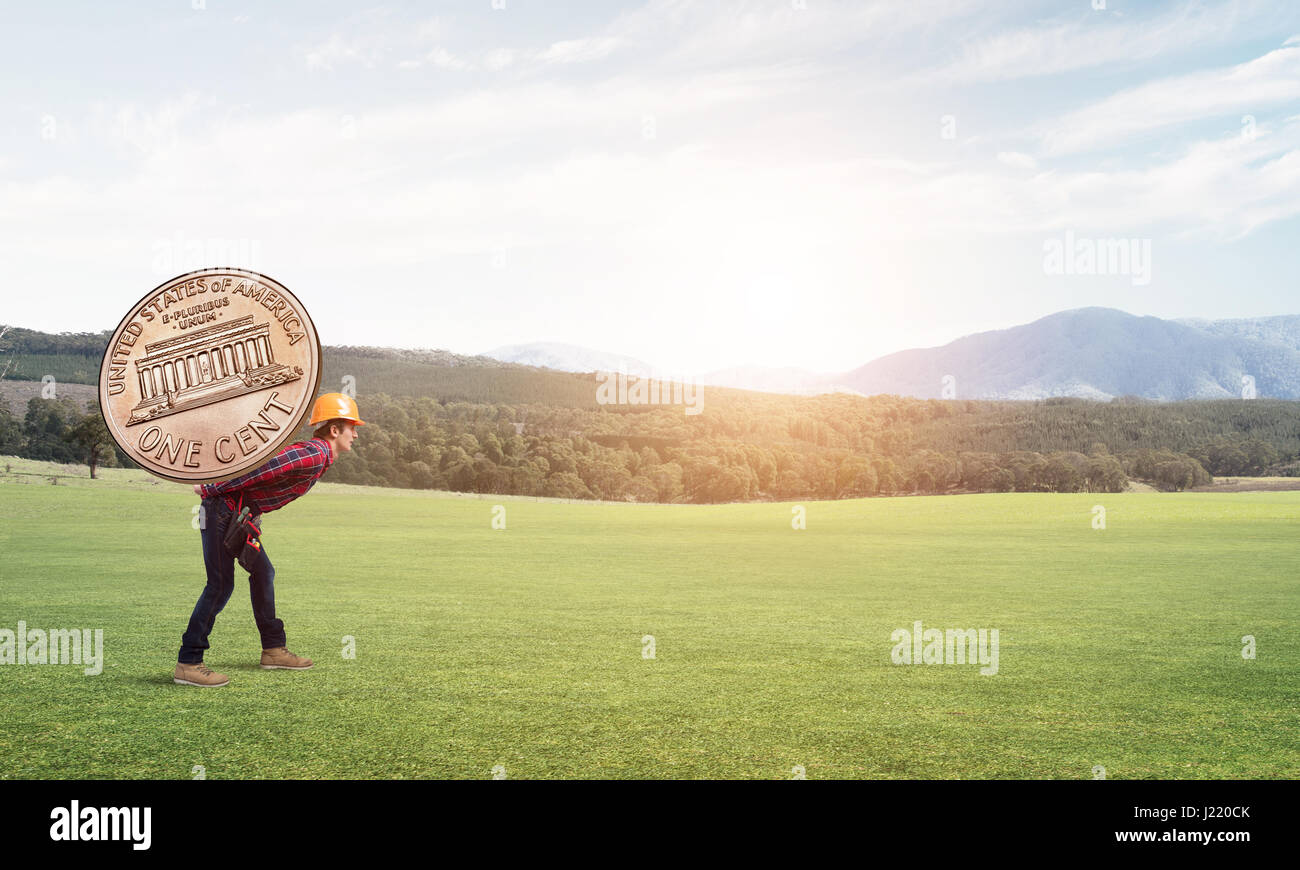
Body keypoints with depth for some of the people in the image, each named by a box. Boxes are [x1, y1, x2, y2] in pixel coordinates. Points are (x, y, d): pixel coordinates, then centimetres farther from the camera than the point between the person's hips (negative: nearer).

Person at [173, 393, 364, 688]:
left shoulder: (311, 453, 13)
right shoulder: (314, 454, -20)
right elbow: (260, 470, -26)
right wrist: (212, 490, -20)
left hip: (242, 516, 11)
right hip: (224, 509, -11)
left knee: (263, 574, 16)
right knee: (221, 585, -11)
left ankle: (273, 649, 27)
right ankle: (188, 664, -7)